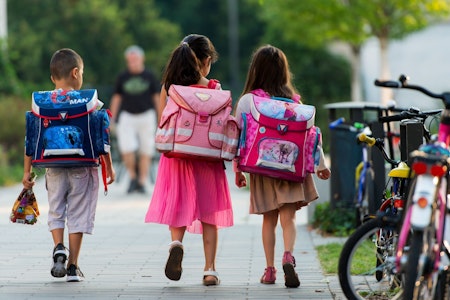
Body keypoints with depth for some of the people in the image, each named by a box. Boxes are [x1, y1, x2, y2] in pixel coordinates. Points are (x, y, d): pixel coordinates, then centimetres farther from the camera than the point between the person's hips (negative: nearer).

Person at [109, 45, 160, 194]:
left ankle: (142, 183, 10)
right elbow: (116, 98, 9)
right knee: (126, 150, -14)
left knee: (145, 152, 0)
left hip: (146, 116, 0)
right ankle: (133, 176, 8)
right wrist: (112, 121, 6)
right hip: (127, 116, 0)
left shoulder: (149, 76, 1)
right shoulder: (122, 77, 3)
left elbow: (157, 97, 4)